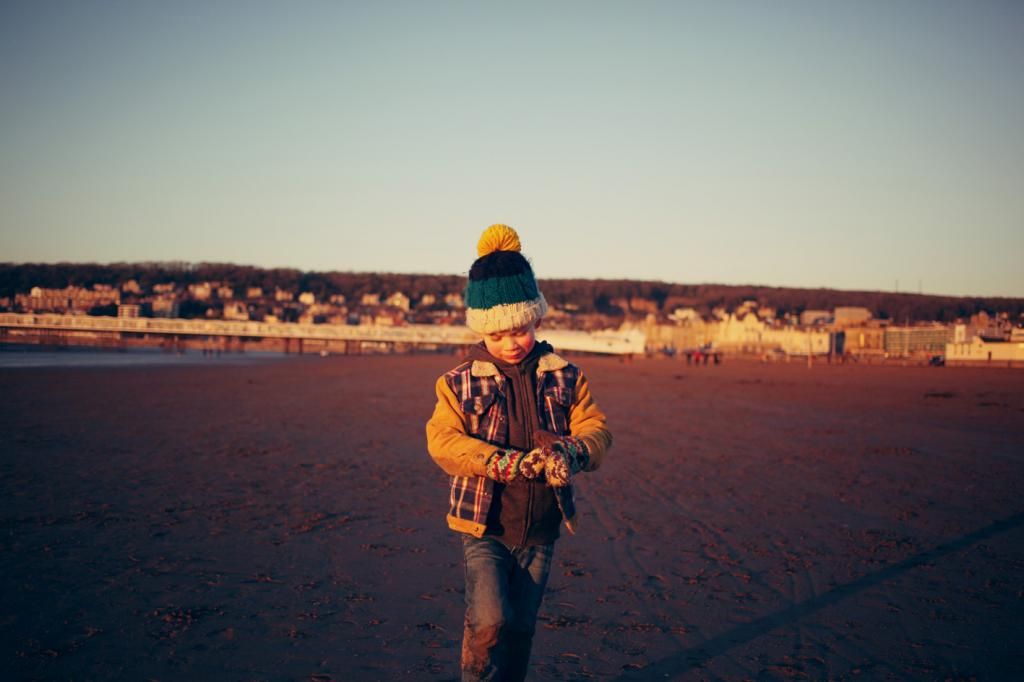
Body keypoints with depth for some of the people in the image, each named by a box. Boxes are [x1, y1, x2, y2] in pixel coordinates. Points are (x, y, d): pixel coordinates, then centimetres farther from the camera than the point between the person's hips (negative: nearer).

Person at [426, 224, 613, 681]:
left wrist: (571, 451, -25)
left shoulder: (564, 377, 1)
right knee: (490, 622, -16)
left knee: (521, 628, 12)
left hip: (541, 529, 3)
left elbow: (596, 428, -2)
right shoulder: (461, 382, -4)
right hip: (484, 527, -2)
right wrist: (498, 461, -27)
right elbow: (442, 440, -12)